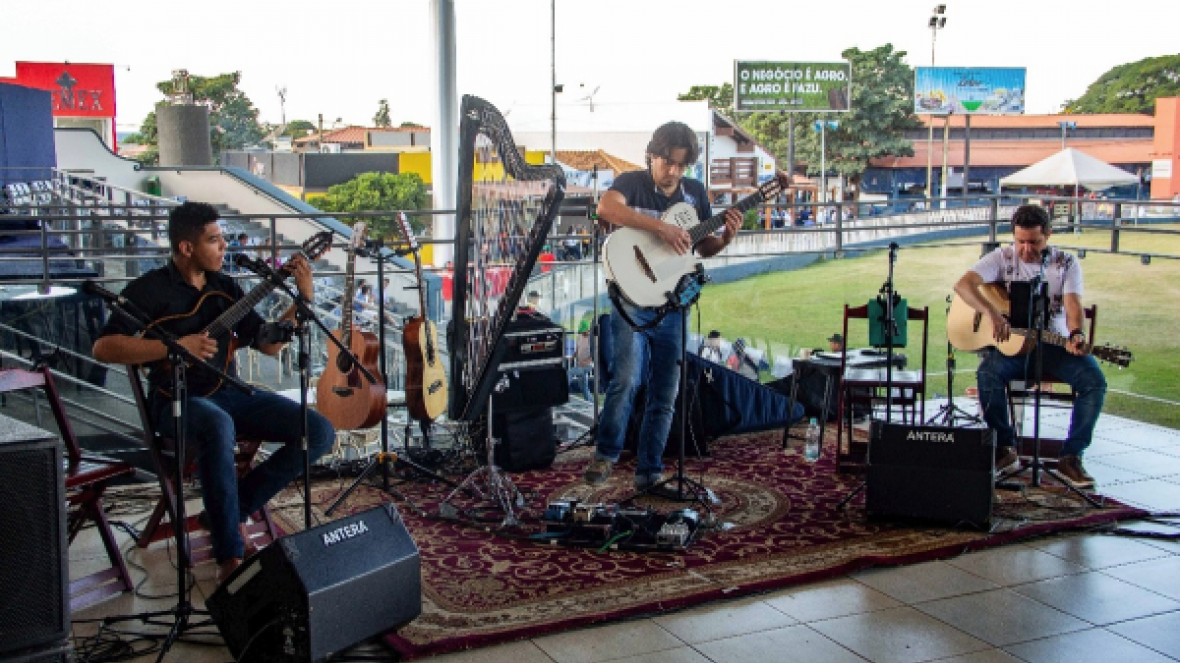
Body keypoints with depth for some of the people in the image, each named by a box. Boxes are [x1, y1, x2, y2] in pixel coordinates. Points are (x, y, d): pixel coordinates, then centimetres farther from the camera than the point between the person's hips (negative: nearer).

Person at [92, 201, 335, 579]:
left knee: (320, 432, -11)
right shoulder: (150, 290, -6)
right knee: (219, 427, -42)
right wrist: (175, 346, -23)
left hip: (230, 393, 6)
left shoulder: (225, 288, 11)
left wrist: (303, 298, -2)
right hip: (177, 401, -6)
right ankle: (229, 554, -30)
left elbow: (268, 344, 9)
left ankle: (236, 509, -1)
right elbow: (103, 347, -16)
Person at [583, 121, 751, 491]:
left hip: (672, 304, 5)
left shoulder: (695, 193, 10)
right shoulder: (632, 182, -4)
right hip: (632, 299, -4)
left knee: (665, 394, 5)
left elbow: (704, 248, 16)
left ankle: (649, 472, 16)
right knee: (626, 380, -17)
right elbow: (606, 207, -26)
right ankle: (605, 455, 3)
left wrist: (726, 238, -6)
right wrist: (661, 227, -31)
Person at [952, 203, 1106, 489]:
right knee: (987, 374, -30)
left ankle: (1071, 456, -11)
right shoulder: (1002, 258, -1)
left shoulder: (1067, 264, 1)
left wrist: (1076, 335, -36)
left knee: (1095, 381, -23)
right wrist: (992, 312, -33)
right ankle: (1006, 448, -12)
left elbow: (1073, 304, -13)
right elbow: (962, 284, -16)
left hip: (1055, 344, 1)